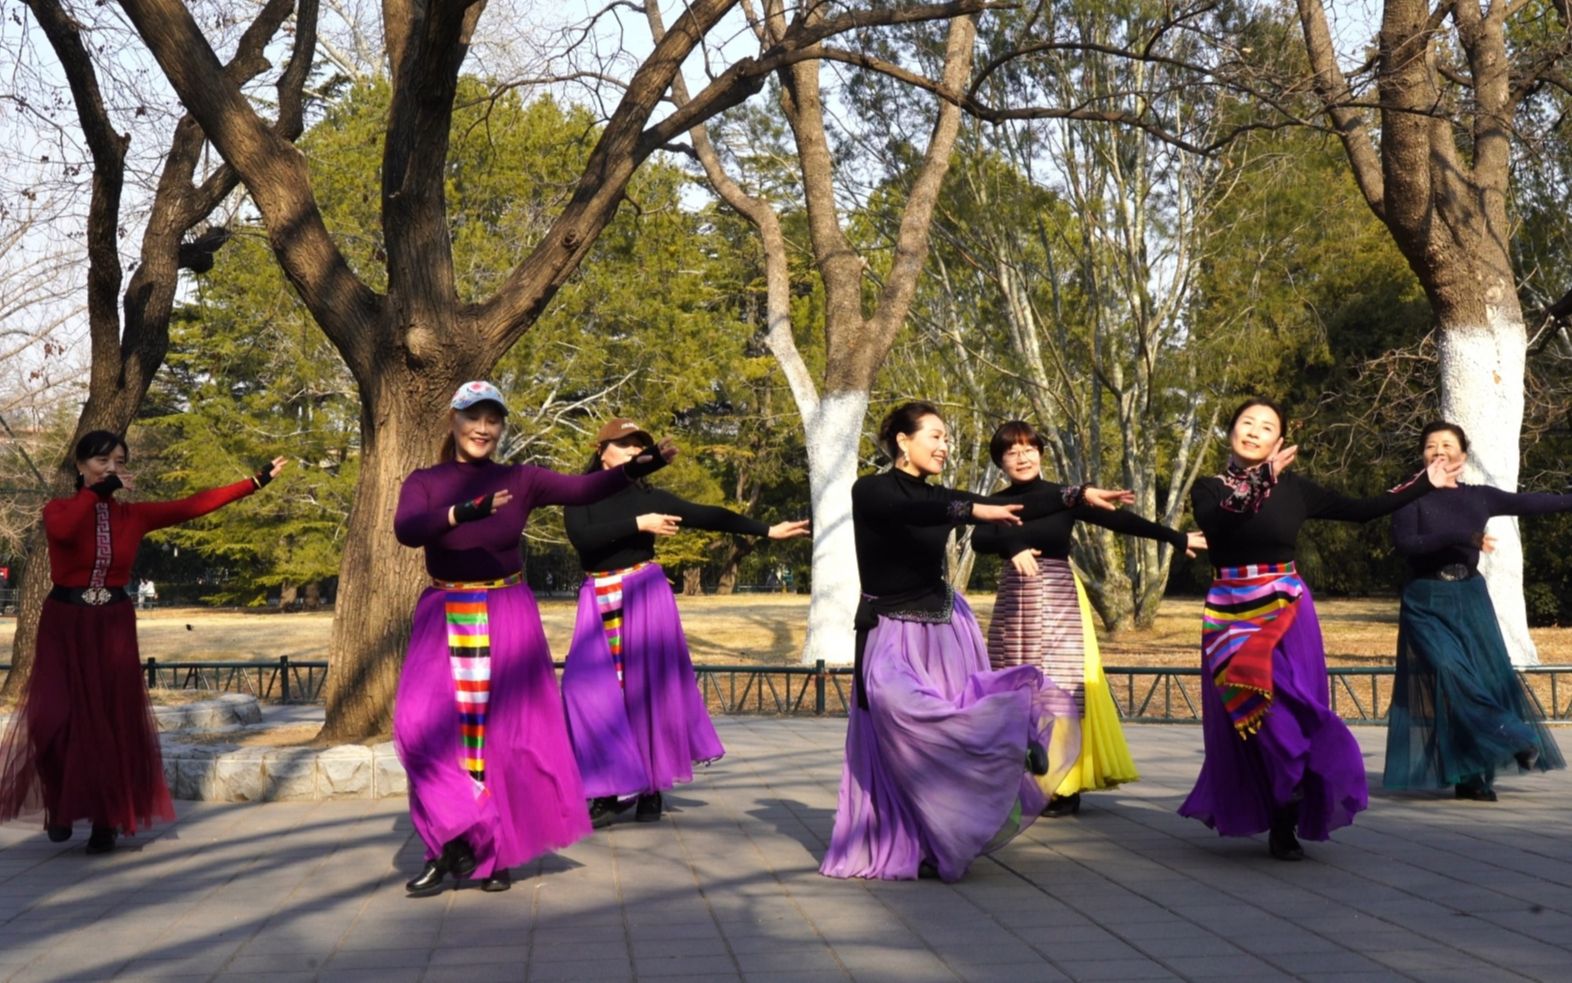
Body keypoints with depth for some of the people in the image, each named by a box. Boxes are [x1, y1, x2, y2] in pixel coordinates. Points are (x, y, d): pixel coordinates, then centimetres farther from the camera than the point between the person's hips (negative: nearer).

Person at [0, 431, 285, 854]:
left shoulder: (134, 515, 3)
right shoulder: (59, 509, -4)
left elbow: (195, 505, 0)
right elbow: (63, 531, -29)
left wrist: (256, 481, -2)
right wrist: (97, 491, -24)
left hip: (113, 627, 2)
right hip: (64, 626, -2)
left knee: (111, 721, 1)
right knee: (55, 719, -8)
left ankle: (106, 820, 10)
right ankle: (60, 805, 16)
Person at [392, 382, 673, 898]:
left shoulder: (521, 480, 2)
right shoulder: (424, 482, 1)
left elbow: (583, 488, -10)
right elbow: (406, 530, -19)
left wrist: (636, 468, -25)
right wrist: (463, 513, -35)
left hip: (507, 618, 0)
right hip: (444, 618, 0)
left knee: (506, 732, 0)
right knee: (425, 725, -13)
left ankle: (495, 854, 13)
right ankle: (450, 845, -1)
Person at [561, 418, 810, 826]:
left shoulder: (650, 497, 6)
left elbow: (708, 516, 5)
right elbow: (581, 537, -16)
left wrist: (768, 530, 2)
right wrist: (637, 524, -18)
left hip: (644, 596, 0)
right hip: (599, 601, 0)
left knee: (647, 688, 0)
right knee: (593, 690, -9)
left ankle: (650, 788, 9)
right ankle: (611, 788, -3)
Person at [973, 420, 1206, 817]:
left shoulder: (1062, 496, -1)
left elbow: (1118, 520, -4)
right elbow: (978, 539, -13)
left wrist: (1175, 537, -8)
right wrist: (1012, 547, -33)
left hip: (1058, 603, -2)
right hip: (1014, 604, 3)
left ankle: (1064, 785, -1)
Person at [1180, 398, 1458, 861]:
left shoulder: (1294, 488, 5)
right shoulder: (1209, 488, 2)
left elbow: (1362, 509, 8)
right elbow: (1214, 523, -20)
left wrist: (1426, 483, 11)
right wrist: (1262, 480, -31)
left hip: (1286, 613, 0)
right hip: (1230, 615, 0)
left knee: (1287, 707, -7)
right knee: (1242, 716, -3)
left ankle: (1284, 825, 4)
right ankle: (1280, 822, 7)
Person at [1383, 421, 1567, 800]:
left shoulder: (1478, 497, 6)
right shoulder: (1411, 497, -5)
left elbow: (1528, 503, 12)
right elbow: (1403, 542, -18)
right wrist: (1460, 536, -22)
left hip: (1471, 600, 4)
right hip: (1427, 602, -4)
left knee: (1487, 677, 1)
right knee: (1451, 675, -18)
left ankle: (1474, 774, 9)